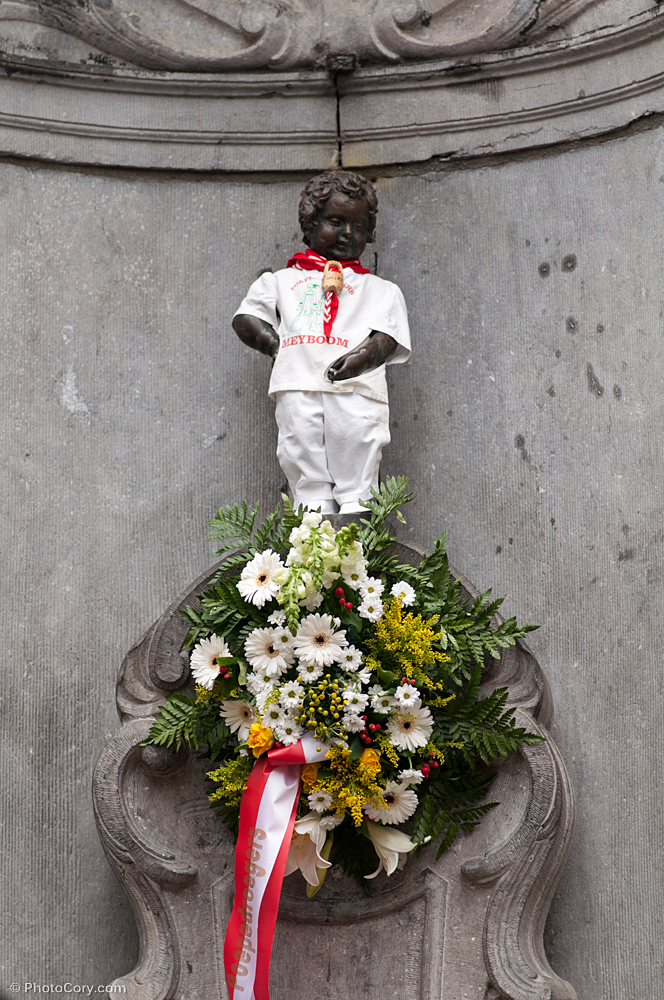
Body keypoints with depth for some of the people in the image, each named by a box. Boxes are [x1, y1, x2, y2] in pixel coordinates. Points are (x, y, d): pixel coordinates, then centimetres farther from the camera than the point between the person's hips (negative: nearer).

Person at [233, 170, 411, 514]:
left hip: (357, 390, 0)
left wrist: (361, 356, -15)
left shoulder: (381, 289, 23)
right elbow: (244, 319, 21)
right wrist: (278, 345, 3)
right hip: (298, 386, 1)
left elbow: (387, 338, 8)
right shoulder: (282, 281, 27)